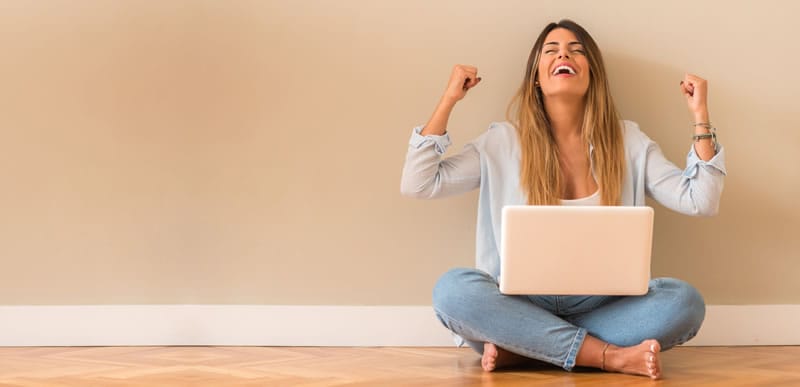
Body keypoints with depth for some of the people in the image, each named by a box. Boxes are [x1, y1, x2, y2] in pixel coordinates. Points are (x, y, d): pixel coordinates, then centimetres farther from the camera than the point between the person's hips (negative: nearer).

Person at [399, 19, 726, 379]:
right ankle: (611, 356, -31)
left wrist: (700, 116, -6)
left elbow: (700, 201, 1)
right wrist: (448, 100, -6)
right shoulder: (504, 141, 4)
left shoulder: (627, 140, 7)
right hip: (521, 305, -1)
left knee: (684, 300, -28)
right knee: (452, 288, -32)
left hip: (601, 306, 1)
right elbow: (417, 185, -3)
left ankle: (519, 347, -27)